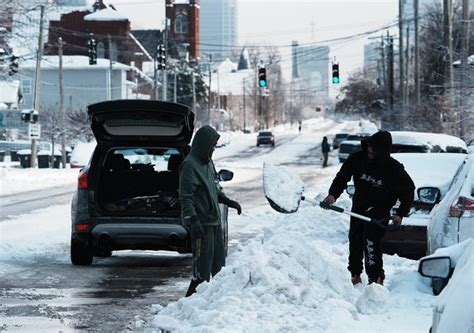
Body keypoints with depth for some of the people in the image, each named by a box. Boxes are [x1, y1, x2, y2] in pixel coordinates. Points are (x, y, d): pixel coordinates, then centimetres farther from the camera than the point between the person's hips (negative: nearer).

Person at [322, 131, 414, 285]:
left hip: (379, 210, -5)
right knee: (355, 240, 13)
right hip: (359, 206, 5)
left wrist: (401, 214, -12)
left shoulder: (394, 168, -20)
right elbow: (342, 177, -3)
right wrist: (333, 194, -19)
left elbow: (408, 190, -8)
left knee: (371, 242, -18)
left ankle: (376, 277, -10)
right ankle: (355, 274, 29)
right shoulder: (357, 159, -13)